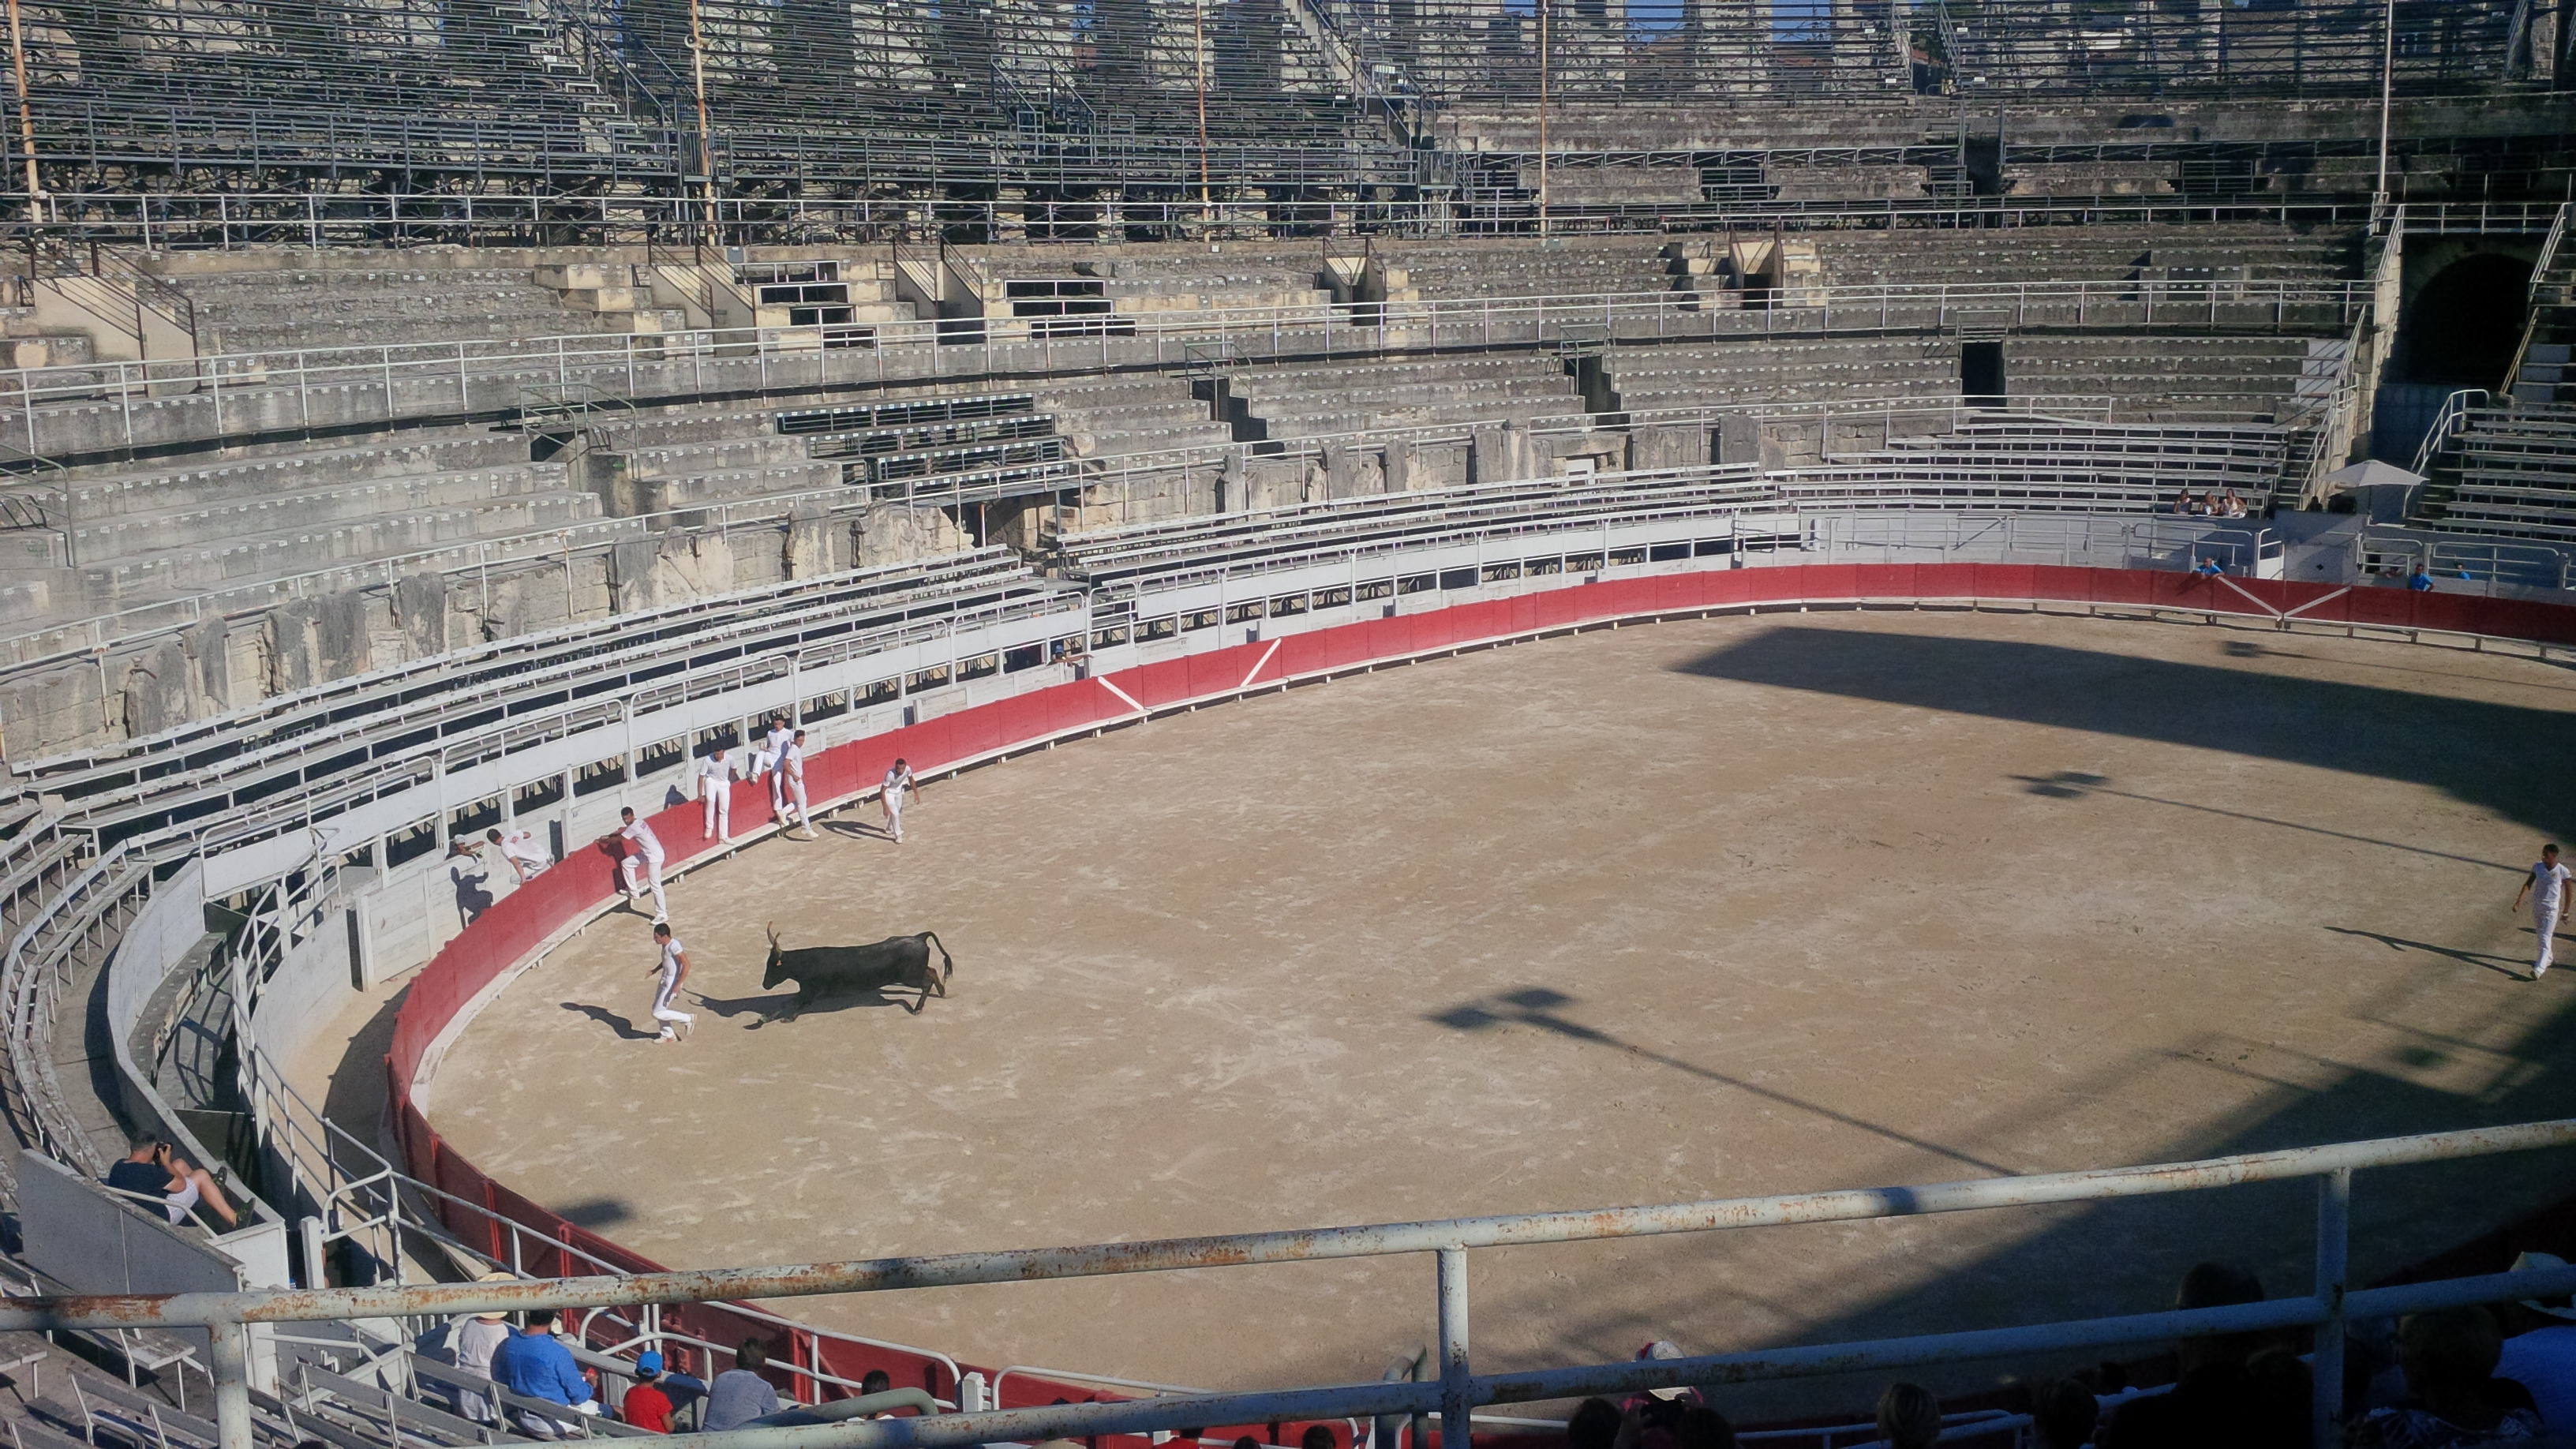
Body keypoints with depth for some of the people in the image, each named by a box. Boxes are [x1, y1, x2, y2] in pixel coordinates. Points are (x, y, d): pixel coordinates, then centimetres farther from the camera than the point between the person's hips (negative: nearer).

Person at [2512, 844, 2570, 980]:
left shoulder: (2562, 871, -13)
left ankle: (2539, 969, -14)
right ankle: (2547, 958, 41)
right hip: (2537, 906, 5)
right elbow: (2528, 884, -1)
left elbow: (2568, 891, -3)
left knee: (2546, 939, -9)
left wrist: (2566, 911, 1)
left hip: (2551, 909, -5)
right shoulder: (2538, 867, -3)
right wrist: (2519, 901, -11)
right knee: (2541, 936, 20)